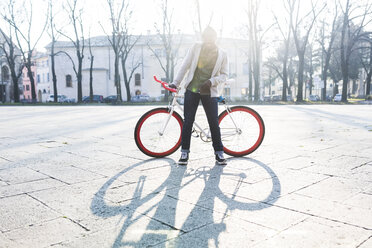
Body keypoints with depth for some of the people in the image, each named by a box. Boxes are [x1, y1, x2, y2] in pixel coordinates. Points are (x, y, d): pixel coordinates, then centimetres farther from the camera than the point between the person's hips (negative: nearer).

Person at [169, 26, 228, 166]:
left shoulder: (222, 54, 5)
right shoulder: (196, 48, 5)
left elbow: (224, 75, 5)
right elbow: (185, 66, 6)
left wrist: (211, 81, -13)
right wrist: (176, 83, 3)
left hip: (209, 92, 0)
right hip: (192, 90, 1)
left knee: (214, 123, -1)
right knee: (188, 121, 1)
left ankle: (219, 153, 14)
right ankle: (185, 152, 12)